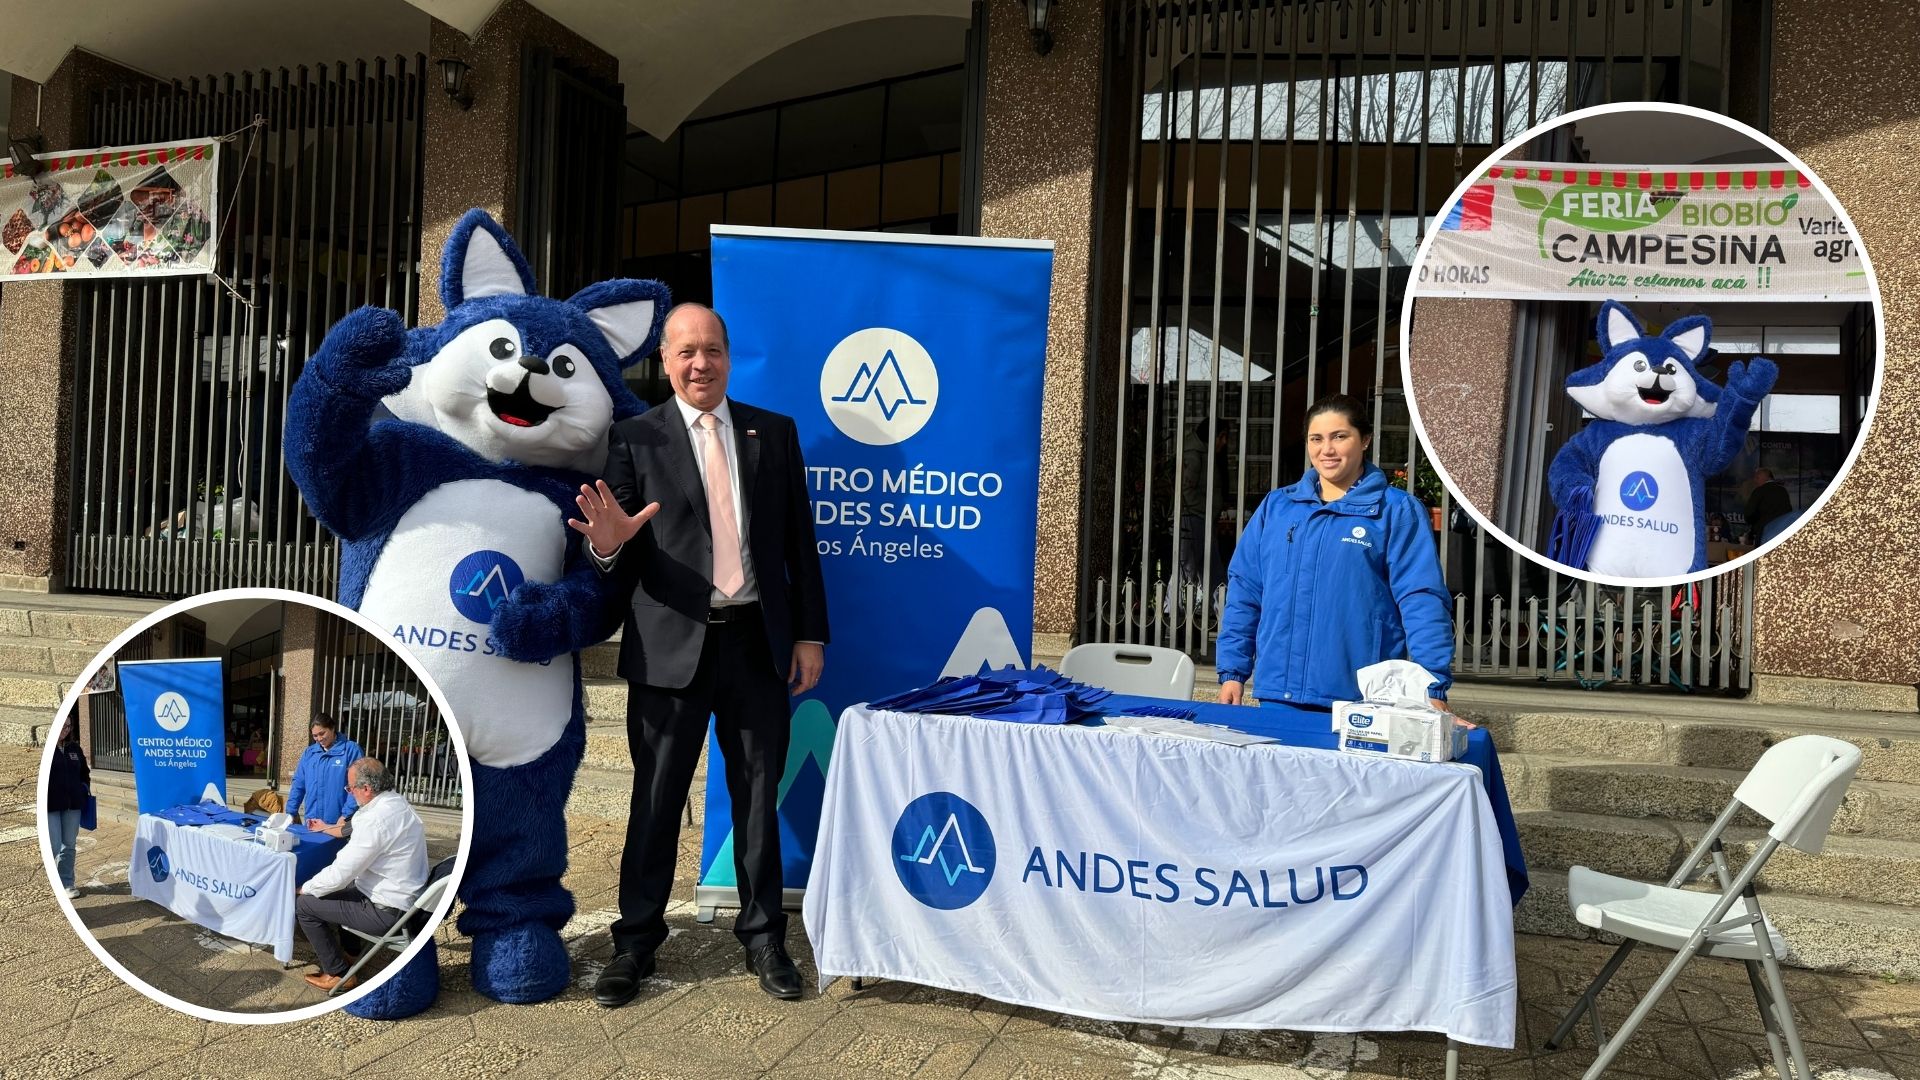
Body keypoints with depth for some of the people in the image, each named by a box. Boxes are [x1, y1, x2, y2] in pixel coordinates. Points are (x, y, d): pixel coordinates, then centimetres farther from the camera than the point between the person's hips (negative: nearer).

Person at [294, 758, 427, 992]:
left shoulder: (376, 819, -26)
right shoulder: (401, 803, 2)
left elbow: (338, 874, -20)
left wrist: (304, 890, -3)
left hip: (387, 912, -9)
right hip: (407, 900, 9)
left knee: (304, 904, 2)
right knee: (342, 889, 29)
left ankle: (337, 973, 13)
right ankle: (349, 951, 40)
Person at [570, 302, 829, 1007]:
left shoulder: (774, 434, 8)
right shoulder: (636, 439, 2)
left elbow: (800, 543, 9)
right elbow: (625, 559, -1)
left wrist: (811, 633, 5)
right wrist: (608, 545, -24)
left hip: (758, 643, 2)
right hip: (671, 645, -1)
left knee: (758, 798, 10)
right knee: (656, 799, 7)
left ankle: (764, 939, 24)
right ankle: (635, 943, 21)